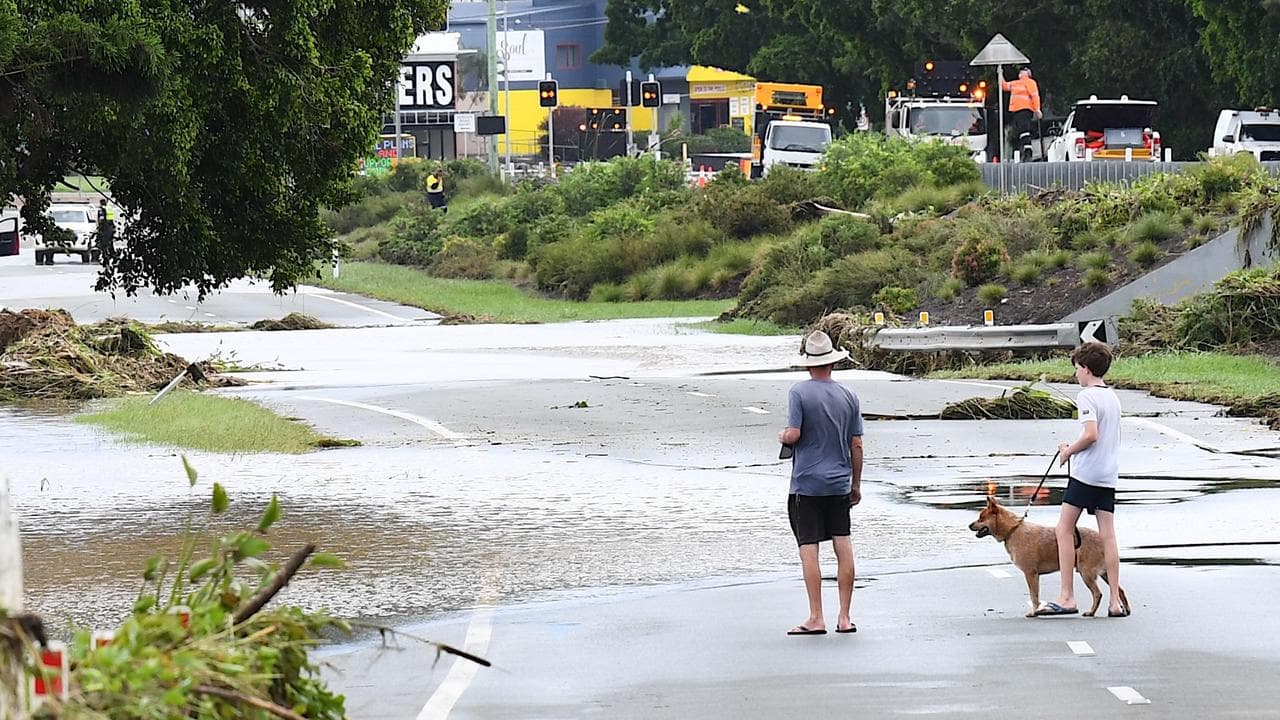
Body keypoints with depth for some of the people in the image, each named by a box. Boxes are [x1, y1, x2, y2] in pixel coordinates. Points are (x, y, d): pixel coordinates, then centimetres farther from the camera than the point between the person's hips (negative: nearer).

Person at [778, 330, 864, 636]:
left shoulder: (799, 393, -9)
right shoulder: (848, 396, 4)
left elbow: (794, 434, -16)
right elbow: (857, 444, 6)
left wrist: (782, 436, 8)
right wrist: (856, 484, 16)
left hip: (806, 484, -4)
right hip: (840, 483, 4)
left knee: (809, 549, -1)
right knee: (843, 547, 7)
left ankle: (816, 618, -3)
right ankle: (844, 617, 8)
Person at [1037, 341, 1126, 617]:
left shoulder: (1087, 396, -11)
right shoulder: (1112, 396, 15)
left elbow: (1091, 434, -22)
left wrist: (1069, 450, -6)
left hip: (1085, 472, -8)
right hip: (1109, 474, 8)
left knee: (1064, 530, 0)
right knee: (1107, 535, 5)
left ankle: (1067, 597, -4)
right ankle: (1115, 600, 1)